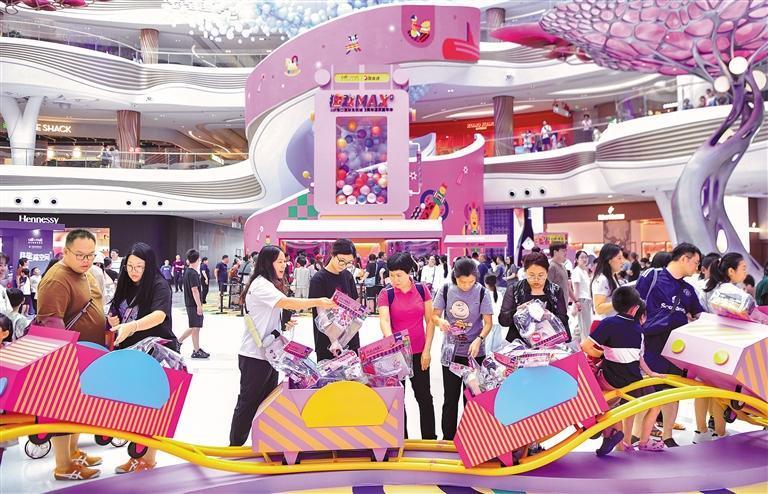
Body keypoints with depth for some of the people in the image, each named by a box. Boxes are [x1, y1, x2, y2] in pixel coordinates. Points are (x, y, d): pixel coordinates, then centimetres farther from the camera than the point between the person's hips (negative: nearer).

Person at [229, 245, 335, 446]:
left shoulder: (272, 285, 15)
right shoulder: (260, 284, -17)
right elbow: (287, 303, -30)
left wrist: (284, 324, 5)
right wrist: (318, 302, -33)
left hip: (269, 352, 9)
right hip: (254, 355, -9)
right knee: (249, 401, 1)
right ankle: (236, 443, 14)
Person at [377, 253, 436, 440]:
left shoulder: (422, 289, -3)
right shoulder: (386, 294, -8)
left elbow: (430, 321, 1)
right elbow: (384, 321, -21)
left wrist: (427, 350, -4)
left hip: (418, 352, 1)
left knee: (424, 396, 10)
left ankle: (430, 439, 25)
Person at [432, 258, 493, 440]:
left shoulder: (481, 292, -10)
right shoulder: (446, 289, -6)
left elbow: (488, 322, -8)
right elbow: (435, 315, -1)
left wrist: (478, 340, -25)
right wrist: (440, 321, -24)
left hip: (474, 352, -1)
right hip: (451, 351, 1)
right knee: (450, 397, 9)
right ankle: (448, 439, 21)